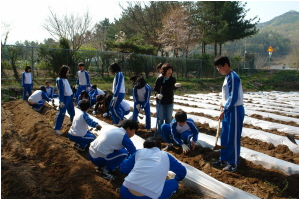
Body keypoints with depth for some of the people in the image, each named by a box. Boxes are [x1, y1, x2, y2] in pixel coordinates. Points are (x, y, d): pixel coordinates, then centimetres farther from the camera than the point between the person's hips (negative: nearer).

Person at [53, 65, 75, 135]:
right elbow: (61, 91, -19)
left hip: (69, 97, 9)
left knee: (72, 112, 21)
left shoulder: (65, 79, 13)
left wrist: (71, 96, 18)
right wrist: (61, 101, -23)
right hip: (64, 98, -9)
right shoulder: (60, 80, -12)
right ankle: (57, 128, -5)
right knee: (61, 113, -9)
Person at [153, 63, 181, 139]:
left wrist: (176, 86, -38)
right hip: (160, 102, -2)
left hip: (170, 102, 2)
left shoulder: (173, 79, -5)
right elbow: (155, 89, -6)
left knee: (169, 119, 14)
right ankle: (160, 134, 21)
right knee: (160, 119, 7)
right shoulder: (159, 79, -12)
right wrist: (157, 94, -27)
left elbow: (173, 88, -15)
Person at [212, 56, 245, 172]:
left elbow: (233, 98, -21)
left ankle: (233, 164, 11)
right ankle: (224, 159, 27)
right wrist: (223, 104, 9)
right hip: (228, 110, 10)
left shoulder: (233, 77, -17)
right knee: (224, 136, 15)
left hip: (235, 110, -10)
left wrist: (224, 111, -20)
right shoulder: (227, 77, 13)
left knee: (233, 138, 0)